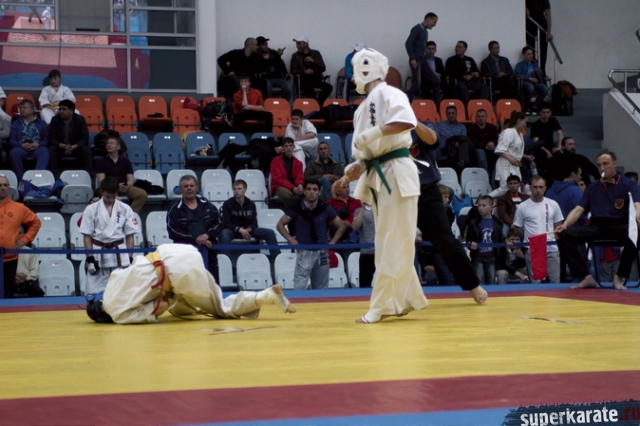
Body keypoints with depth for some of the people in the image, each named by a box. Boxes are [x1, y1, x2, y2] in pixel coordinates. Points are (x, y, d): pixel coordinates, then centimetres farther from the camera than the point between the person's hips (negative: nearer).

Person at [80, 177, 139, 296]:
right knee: (94, 292, -2)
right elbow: (87, 235, -1)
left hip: (119, 255, 1)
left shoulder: (125, 209, 1)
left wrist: (129, 258, 0)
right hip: (98, 255, -1)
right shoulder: (91, 209, -3)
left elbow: (130, 235, 5)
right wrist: (90, 259, -7)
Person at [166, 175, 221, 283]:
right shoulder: (174, 209, 4)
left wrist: (207, 235, -11)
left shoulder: (207, 206, 15)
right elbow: (173, 232, -7)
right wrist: (195, 239, -15)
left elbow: (218, 224, 10)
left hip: (208, 250, 3)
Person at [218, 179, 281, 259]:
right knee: (224, 234, -39)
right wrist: (240, 230, -27)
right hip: (233, 231, -4)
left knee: (270, 232, -14)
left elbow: (254, 223, 4)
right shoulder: (228, 204, -3)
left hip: (247, 230, 4)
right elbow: (226, 223, -10)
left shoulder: (251, 204, 7)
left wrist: (248, 229, -21)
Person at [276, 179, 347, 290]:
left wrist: (332, 242, 3)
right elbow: (280, 225, 4)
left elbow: (342, 225, 11)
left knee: (321, 289, 11)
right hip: (304, 252, -3)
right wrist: (291, 240, -5)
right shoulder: (296, 208, -4)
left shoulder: (325, 209, 1)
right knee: (299, 288, -11)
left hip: (322, 253, 3)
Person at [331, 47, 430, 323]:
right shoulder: (364, 108, 19)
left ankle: (381, 306, -5)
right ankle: (408, 299, 23)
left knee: (394, 244, -5)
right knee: (387, 244, 13)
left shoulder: (389, 94, -7)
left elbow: (406, 122, -28)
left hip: (396, 174, -10)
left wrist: (372, 133, -26)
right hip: (377, 178, 10)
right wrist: (349, 176, 10)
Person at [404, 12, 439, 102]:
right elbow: (408, 43, -16)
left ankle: (436, 102, 5)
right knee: (416, 84, -15)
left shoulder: (425, 32, 18)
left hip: (422, 60, 9)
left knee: (436, 80, 2)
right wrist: (412, 59, -19)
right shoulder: (417, 28, -8)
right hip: (416, 60, -9)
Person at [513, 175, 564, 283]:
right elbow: (517, 229, 6)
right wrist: (530, 238, 3)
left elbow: (558, 225, 11)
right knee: (535, 283, 2)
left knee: (555, 281, 2)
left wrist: (554, 239, 1)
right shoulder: (523, 207, -1)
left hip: (551, 249, 2)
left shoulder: (553, 204, 6)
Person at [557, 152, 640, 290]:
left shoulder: (628, 184, 7)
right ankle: (586, 277, -21)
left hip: (619, 226, -3)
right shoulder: (592, 188, 19)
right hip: (596, 227, 3)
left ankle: (619, 276, -17)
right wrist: (565, 225, -10)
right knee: (565, 235, -22)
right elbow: (578, 210, 11)